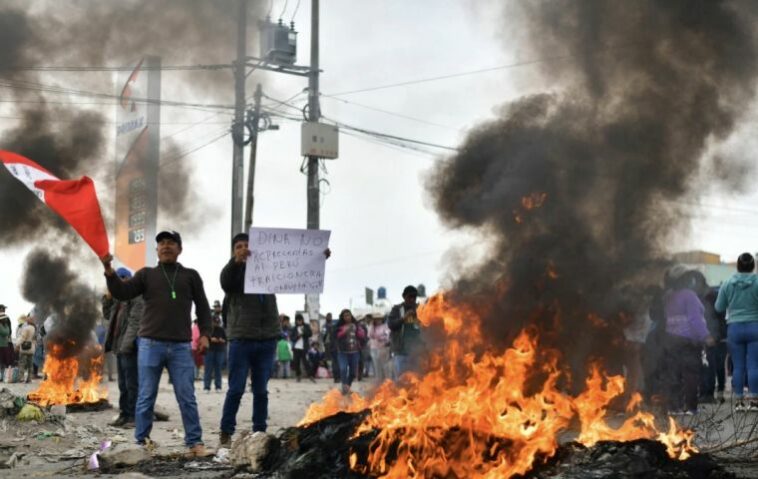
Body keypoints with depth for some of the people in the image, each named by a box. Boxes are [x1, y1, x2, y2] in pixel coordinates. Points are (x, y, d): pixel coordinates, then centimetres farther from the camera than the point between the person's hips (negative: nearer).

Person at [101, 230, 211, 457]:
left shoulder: (191, 276, 12)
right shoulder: (146, 274, 11)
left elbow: (202, 306, 12)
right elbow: (122, 293, 1)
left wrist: (204, 334, 0)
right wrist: (109, 270, -14)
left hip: (181, 346, 0)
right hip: (150, 344, 0)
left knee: (187, 397, -1)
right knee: (146, 397, 3)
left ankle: (195, 442, 3)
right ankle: (142, 442, 10)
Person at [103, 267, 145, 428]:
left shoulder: (137, 297, -9)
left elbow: (135, 322, -18)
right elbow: (107, 315, 25)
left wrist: (127, 344, -24)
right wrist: (108, 298, 10)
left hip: (130, 347, -9)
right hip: (120, 346, 9)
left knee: (132, 384, -8)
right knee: (123, 384, 11)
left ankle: (134, 416, -6)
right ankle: (124, 414, 16)